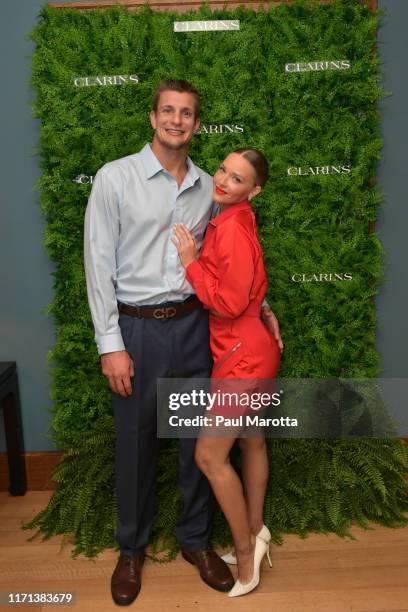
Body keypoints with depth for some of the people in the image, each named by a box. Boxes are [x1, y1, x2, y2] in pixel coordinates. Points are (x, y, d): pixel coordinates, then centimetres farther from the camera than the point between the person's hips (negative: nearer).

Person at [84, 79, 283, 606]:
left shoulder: (208, 187, 7)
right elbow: (99, 264, -8)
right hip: (138, 327, -3)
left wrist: (258, 306, 4)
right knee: (135, 442, 10)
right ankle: (131, 548, 33)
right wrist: (111, 345, -12)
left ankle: (195, 539, 34)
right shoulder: (115, 178, -5)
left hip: (193, 324, 3)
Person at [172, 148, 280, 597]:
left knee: (209, 455, -1)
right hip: (249, 349, 10)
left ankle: (246, 554, 16)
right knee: (251, 442, 18)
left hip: (242, 355, -10)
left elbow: (229, 303, -23)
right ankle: (255, 533, 35)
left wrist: (190, 261, -17)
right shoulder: (232, 221, 9)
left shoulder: (232, 228, -21)